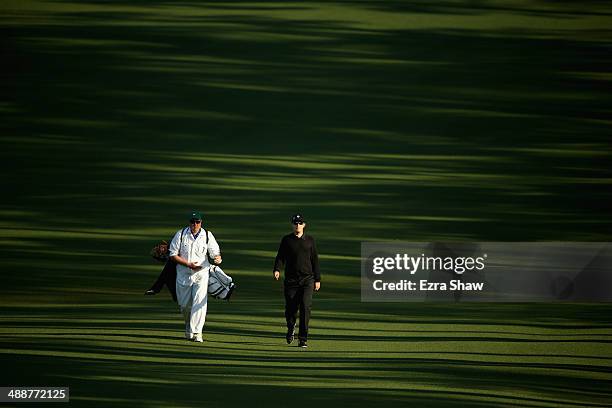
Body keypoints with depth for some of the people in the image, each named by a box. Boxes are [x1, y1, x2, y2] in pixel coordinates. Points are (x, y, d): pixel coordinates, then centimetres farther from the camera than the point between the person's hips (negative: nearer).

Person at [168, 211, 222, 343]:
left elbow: (215, 253, -2)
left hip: (201, 274, -1)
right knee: (184, 304, 8)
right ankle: (188, 329, 32)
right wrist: (189, 264, -15)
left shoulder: (207, 236, 0)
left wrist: (218, 259, -28)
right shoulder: (181, 235, -2)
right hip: (183, 275, 1)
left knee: (200, 302, -15)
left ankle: (197, 332, -15)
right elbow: (173, 255, -3)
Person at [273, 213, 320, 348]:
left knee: (305, 306, -13)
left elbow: (315, 260, 12)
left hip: (307, 279, 0)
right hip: (291, 279, 0)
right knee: (290, 308, 0)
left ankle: (303, 338, -9)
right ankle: (291, 328, 33)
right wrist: (277, 270, -16)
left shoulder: (310, 240, 10)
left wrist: (317, 279, 9)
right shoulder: (286, 240, 7)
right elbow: (280, 257, 4)